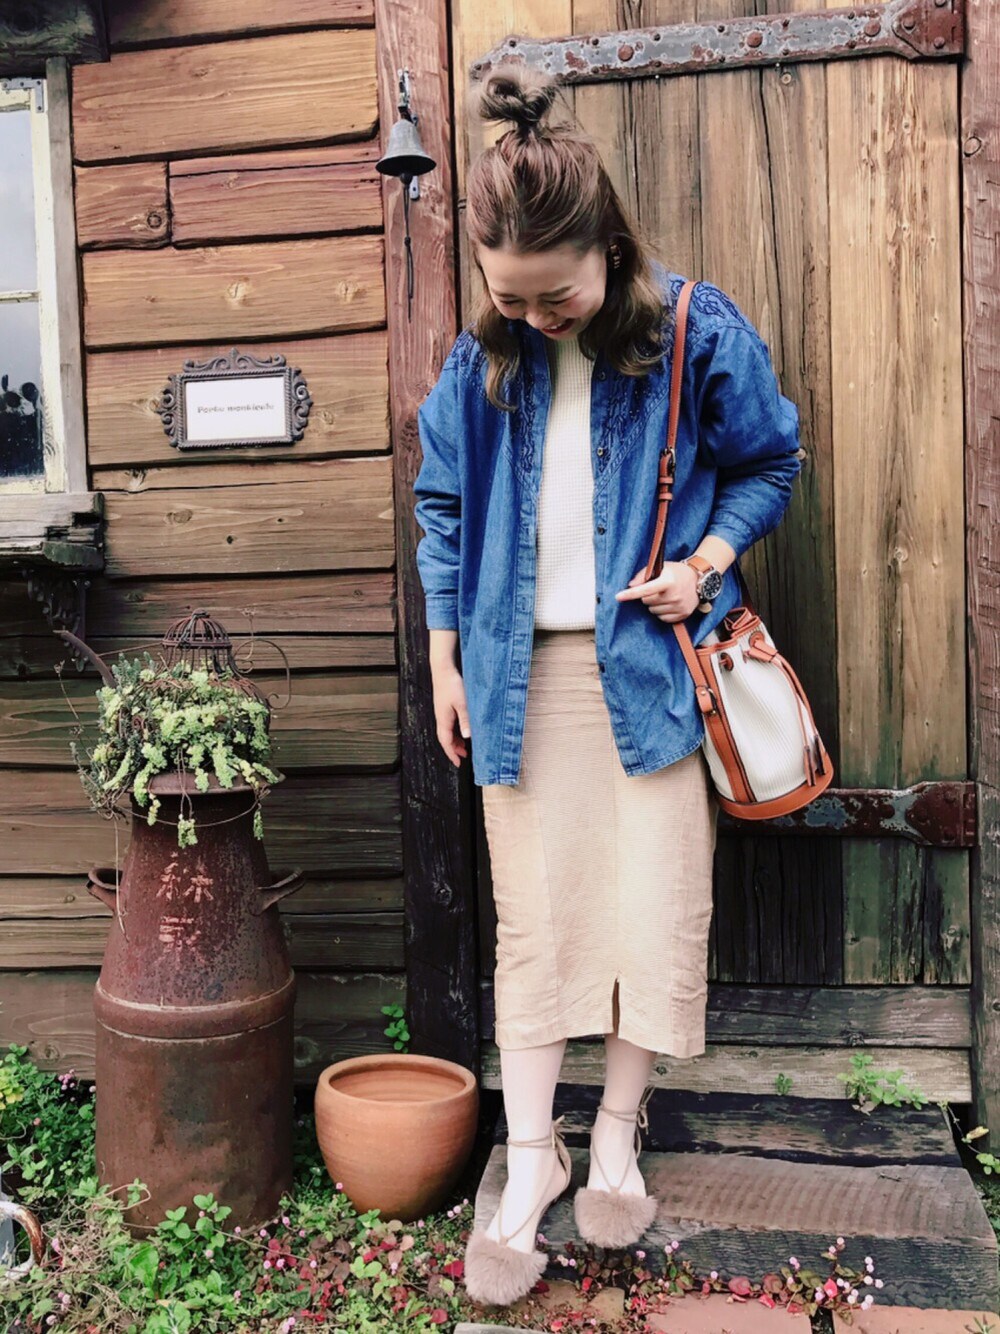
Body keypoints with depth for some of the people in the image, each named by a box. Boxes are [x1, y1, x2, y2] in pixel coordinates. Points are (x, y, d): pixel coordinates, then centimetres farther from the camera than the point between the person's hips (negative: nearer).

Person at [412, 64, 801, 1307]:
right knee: (531, 921, 4)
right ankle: (529, 1160, 17)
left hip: (650, 663, -1)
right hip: (521, 671, 2)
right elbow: (442, 507, 10)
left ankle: (617, 1137, 24)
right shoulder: (481, 357, 3)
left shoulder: (697, 331, -4)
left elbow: (769, 461, 7)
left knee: (658, 908, 3)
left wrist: (707, 559, -10)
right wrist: (444, 658, 8)